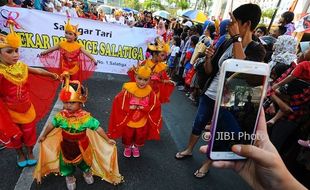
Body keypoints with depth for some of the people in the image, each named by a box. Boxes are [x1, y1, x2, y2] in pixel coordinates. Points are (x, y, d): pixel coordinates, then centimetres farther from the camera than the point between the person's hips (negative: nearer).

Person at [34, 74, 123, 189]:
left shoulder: (86, 117, -32)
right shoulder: (61, 116, -22)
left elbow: (98, 128, -25)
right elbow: (51, 125, -3)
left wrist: (108, 140, -20)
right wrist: (43, 136, 11)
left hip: (81, 146, -2)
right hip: (66, 145, 2)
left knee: (83, 161, 25)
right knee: (66, 161, 24)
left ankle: (87, 172, 58)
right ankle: (69, 176, 55)